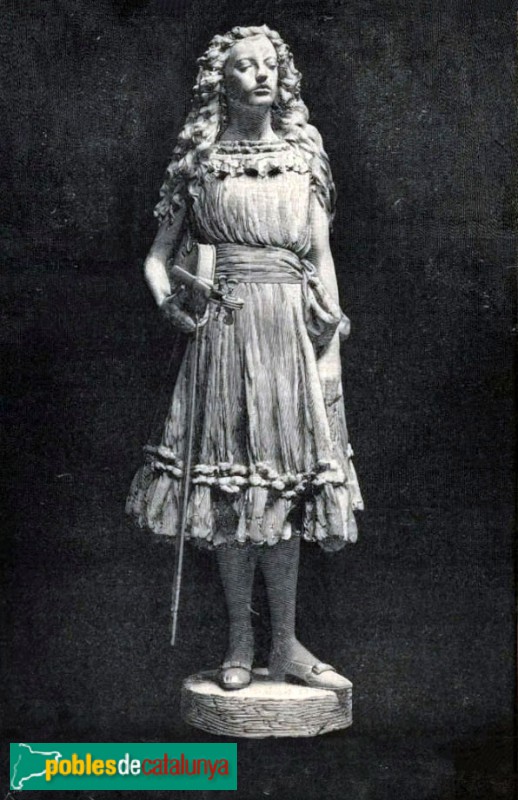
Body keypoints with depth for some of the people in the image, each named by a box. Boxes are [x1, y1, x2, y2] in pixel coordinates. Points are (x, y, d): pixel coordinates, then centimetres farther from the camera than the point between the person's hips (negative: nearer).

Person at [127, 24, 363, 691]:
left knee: (283, 479, 1)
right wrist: (167, 300, -10)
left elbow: (322, 253, 10)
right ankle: (240, 642, 11)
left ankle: (284, 643, 9)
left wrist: (331, 310, -7)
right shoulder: (198, 159, 7)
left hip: (292, 329, 1)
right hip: (223, 329, -1)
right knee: (229, 481, 0)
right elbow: (160, 252, 10)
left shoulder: (303, 153, 11)